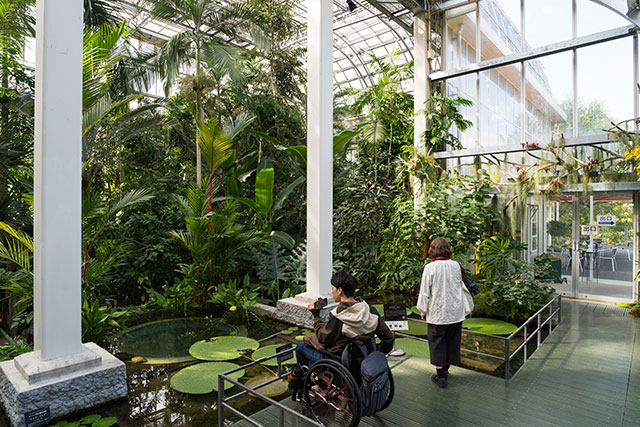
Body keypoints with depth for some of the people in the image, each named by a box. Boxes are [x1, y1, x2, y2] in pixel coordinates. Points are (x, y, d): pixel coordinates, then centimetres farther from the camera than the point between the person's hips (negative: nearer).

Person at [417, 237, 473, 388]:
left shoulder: (430, 267, -14)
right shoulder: (456, 265, -3)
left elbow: (425, 291, -9)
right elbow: (461, 286, 10)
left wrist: (423, 310, 2)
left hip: (437, 313, -4)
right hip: (455, 312, 4)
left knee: (437, 343, 8)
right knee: (452, 341, 17)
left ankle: (441, 376, 14)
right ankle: (445, 370, 31)